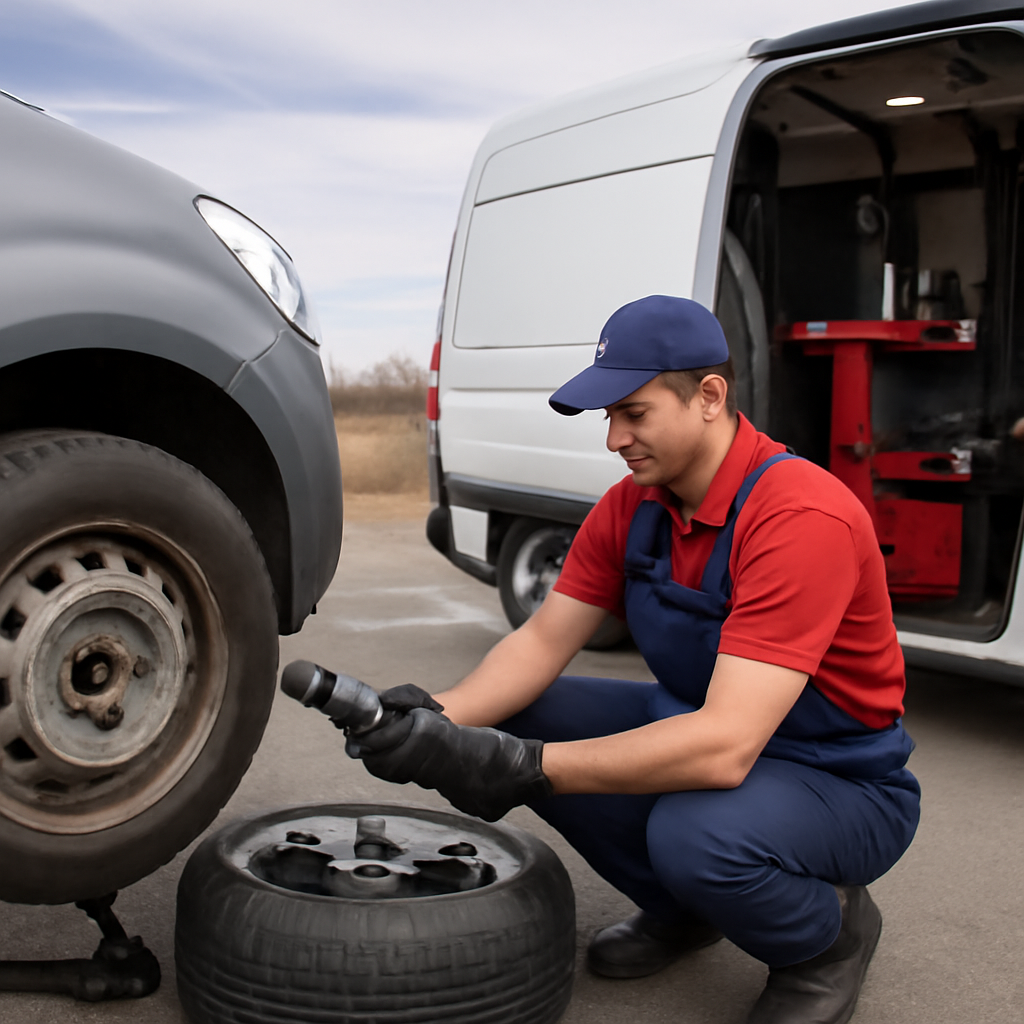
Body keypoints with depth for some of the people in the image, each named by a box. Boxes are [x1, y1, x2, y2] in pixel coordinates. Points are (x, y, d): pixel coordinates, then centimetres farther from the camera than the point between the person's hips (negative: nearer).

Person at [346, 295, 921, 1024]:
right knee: (515, 718, -8)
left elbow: (723, 748, -36)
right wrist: (440, 717, -24)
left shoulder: (802, 517, -30)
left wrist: (522, 769, -38)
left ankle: (828, 936, -1)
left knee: (695, 832, -38)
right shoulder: (632, 506, -4)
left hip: (842, 779, -7)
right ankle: (682, 909, 12)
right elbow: (544, 640, -4)